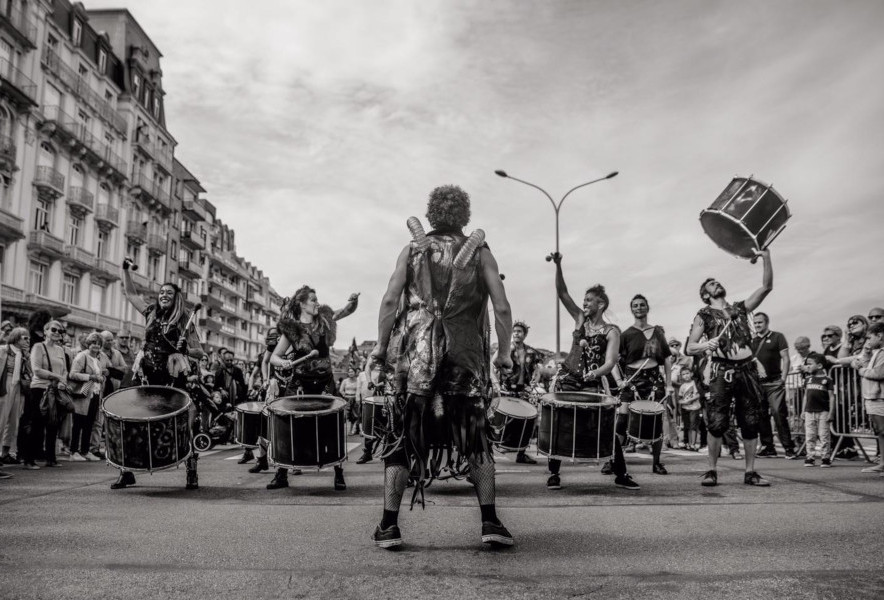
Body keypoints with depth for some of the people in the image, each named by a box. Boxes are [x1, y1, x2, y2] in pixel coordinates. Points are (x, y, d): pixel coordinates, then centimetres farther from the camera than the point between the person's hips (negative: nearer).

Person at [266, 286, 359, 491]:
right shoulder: (290, 328, -6)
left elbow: (348, 310, 8)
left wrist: (353, 300, -15)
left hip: (324, 381, 2)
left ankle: (339, 473, 8)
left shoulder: (324, 318, 2)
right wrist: (284, 363, -25)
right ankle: (281, 475, 11)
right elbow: (274, 357, -3)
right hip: (299, 383, -2)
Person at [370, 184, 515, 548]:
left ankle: (389, 526, 9)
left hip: (414, 356, 0)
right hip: (465, 357, 0)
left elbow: (390, 300, -4)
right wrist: (503, 353, 8)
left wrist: (381, 345, 4)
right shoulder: (480, 253, 7)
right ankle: (490, 522, 7)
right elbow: (502, 308, -1)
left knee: (403, 439, 9)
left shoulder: (412, 250, 8)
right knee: (476, 440, 12)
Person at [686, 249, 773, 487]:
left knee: (751, 423, 4)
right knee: (717, 423, -8)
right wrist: (705, 345, -19)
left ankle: (750, 472, 12)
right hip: (722, 372, -3)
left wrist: (766, 259, -1)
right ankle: (712, 471, 2)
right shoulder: (704, 315, 8)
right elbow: (690, 348, 3)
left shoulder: (740, 308, 17)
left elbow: (766, 287, 9)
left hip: (747, 370, 3)